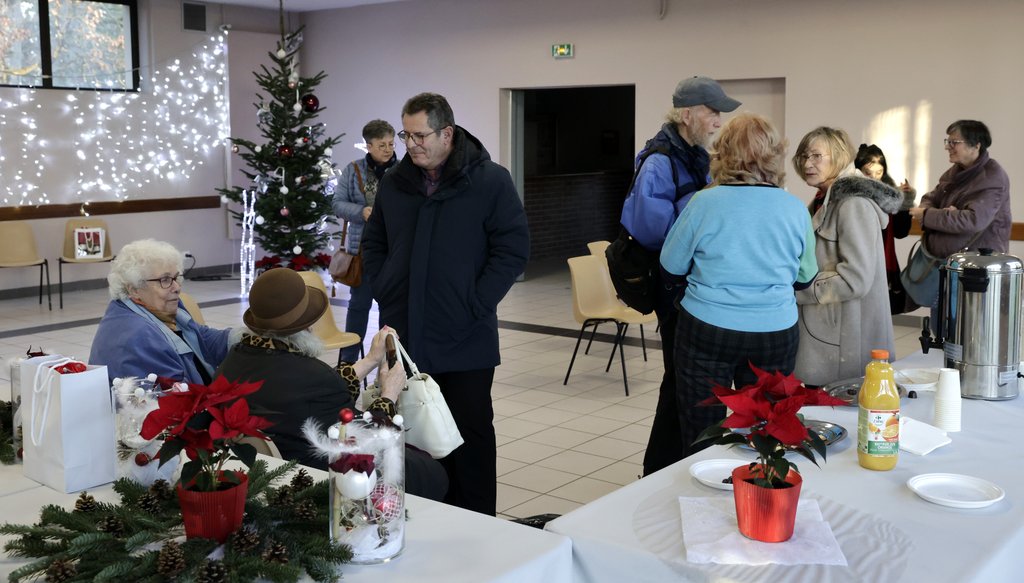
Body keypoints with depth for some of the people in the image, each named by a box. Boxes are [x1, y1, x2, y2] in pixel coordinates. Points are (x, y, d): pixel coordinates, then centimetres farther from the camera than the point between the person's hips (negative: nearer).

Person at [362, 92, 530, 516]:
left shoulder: (491, 182, -6)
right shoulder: (394, 184, 9)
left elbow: (513, 249, -9)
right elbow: (373, 245, 19)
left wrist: (476, 305, -12)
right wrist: (385, 295, 6)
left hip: (464, 341, -4)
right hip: (405, 337, 5)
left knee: (471, 434, 4)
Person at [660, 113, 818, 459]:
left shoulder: (703, 203, -10)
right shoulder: (795, 209, -2)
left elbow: (671, 265, 1)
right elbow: (805, 277, 10)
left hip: (706, 329, -2)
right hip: (776, 333, 2)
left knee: (699, 435, 8)